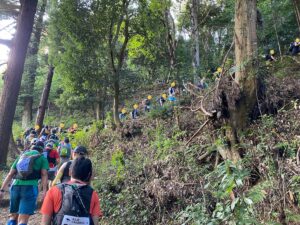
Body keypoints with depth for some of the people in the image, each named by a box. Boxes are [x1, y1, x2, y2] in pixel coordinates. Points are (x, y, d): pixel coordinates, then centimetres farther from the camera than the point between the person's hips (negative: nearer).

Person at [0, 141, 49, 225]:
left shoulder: (21, 156, 20)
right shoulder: (42, 158, 8)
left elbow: (10, 174, 16)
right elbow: (44, 175, -4)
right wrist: (44, 191, -10)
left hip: (15, 186, 5)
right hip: (30, 187, -4)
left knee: (13, 216, 22)